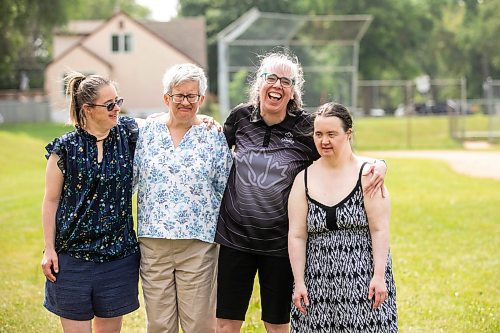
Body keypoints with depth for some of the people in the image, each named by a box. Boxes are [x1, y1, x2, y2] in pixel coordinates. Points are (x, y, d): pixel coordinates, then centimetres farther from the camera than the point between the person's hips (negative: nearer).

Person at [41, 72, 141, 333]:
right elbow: (51, 201, 1)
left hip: (118, 253, 3)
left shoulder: (127, 135, 3)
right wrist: (49, 249, -2)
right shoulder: (65, 148, -4)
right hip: (72, 254, -2)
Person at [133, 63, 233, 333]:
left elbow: (225, 188, 6)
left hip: (198, 242, -1)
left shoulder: (214, 136, 3)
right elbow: (130, 178, 11)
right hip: (153, 241, 1)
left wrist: (221, 229, 2)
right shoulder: (146, 131, 6)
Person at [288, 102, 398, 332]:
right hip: (319, 283, 2)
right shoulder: (304, 179, 4)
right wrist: (299, 282, -2)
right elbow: (297, 236, 3)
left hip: (363, 279, -2)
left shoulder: (366, 174, -4)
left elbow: (380, 230, -6)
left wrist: (379, 276, -11)